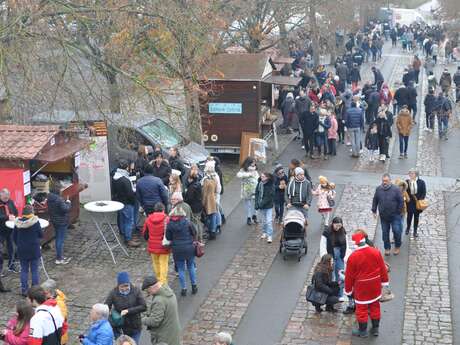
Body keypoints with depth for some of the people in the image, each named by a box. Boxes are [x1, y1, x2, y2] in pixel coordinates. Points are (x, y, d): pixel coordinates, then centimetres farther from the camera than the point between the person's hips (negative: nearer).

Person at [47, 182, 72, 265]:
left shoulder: (50, 198, 2)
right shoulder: (59, 199, -26)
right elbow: (65, 209, -26)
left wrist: (65, 202, 7)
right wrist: (68, 203, -7)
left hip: (54, 221, 9)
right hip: (61, 222, -9)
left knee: (58, 238, 20)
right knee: (61, 239, -2)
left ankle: (60, 256, 33)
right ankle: (59, 259, 3)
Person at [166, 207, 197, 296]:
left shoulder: (170, 224, -9)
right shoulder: (187, 222, -11)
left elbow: (168, 237, -1)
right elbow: (194, 233, -3)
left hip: (177, 249, 0)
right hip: (189, 248, 0)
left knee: (181, 269, 10)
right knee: (191, 266, 18)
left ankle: (183, 289, 12)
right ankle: (194, 286, 23)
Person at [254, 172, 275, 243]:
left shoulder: (270, 185, -12)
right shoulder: (259, 184, 3)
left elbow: (270, 196, -15)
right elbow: (256, 194, 6)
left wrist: (262, 203, -20)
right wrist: (257, 203, -4)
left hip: (268, 206, -5)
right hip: (260, 206, 5)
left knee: (268, 221, -7)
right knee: (263, 221, 16)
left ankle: (269, 236, -3)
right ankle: (264, 233, 31)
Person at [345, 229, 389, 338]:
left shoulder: (353, 257, -22)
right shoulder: (376, 252, -12)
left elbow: (349, 275, -12)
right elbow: (382, 268, -1)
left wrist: (348, 289, 2)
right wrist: (384, 281, 14)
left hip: (361, 287, -4)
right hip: (375, 286, 4)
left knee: (362, 308, 11)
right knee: (375, 306, 18)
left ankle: (363, 331, 23)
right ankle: (375, 329, 31)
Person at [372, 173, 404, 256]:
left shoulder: (396, 189, -11)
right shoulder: (378, 189, -2)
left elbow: (401, 201, -6)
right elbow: (375, 201, 9)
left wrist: (398, 212, -6)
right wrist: (374, 211, 8)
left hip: (395, 216, -3)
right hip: (383, 216, 3)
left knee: (397, 231, -3)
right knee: (385, 233, 10)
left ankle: (397, 247, 19)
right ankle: (387, 248, 26)